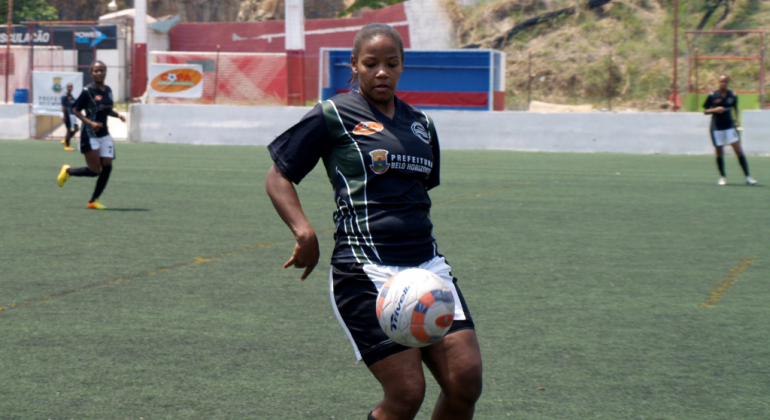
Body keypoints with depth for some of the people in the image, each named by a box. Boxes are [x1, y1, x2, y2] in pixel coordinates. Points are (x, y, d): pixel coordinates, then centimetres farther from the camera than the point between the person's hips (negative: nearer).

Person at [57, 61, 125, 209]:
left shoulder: (108, 90, 11)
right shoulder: (88, 91, -10)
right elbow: (75, 110, -7)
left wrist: (118, 115, 4)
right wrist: (90, 123, -20)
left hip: (104, 134, 7)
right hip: (90, 134, -7)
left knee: (107, 167, -3)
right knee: (94, 170, -10)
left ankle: (93, 201, 9)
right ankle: (67, 171, 18)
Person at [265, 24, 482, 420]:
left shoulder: (421, 124, 17)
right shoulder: (332, 115, 0)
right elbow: (278, 176, 3)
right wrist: (304, 232, -11)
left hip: (427, 265, 6)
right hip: (367, 273, -6)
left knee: (466, 383, -5)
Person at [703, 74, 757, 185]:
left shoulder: (732, 96, 4)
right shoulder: (712, 95, -2)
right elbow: (705, 111, 2)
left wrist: (737, 119, 3)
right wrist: (715, 110, -16)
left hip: (729, 126, 1)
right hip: (716, 128, -1)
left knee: (739, 150, -7)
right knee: (719, 153, 3)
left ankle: (747, 177, -6)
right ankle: (723, 177, 20)